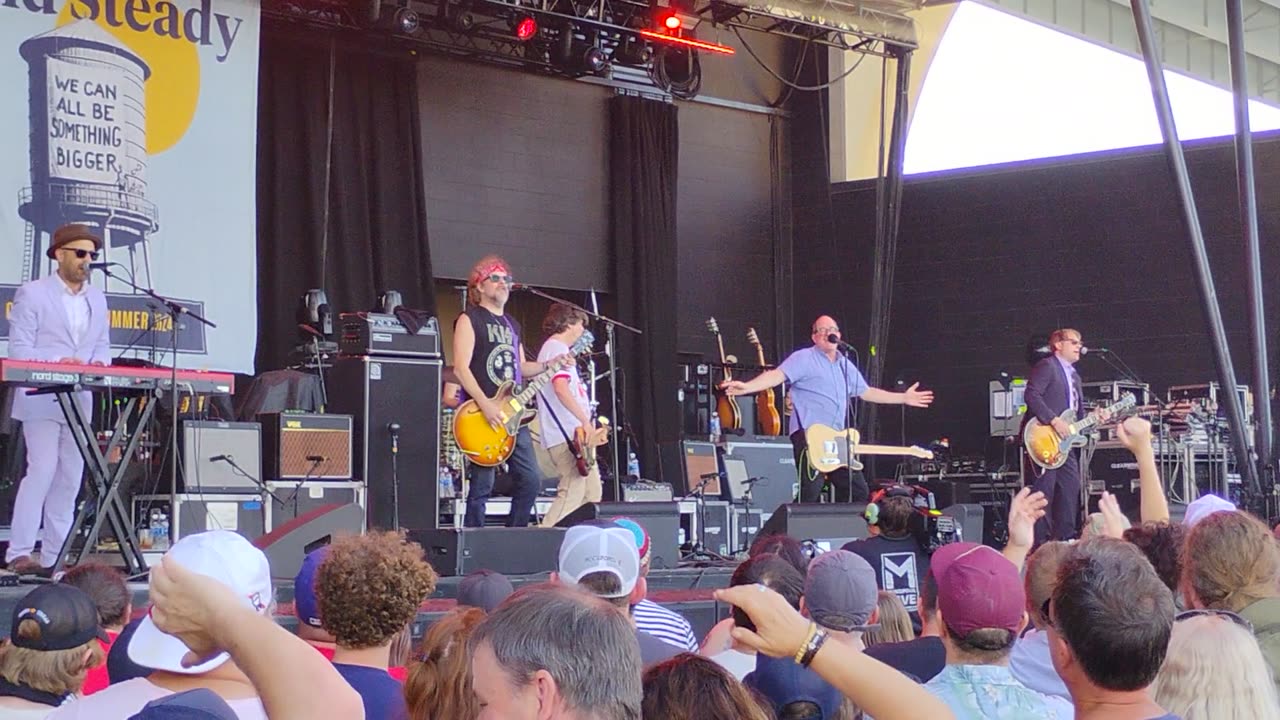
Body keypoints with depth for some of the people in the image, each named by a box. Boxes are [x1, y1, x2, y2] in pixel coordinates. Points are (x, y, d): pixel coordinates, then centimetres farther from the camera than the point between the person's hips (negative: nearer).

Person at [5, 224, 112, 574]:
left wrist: (99, 364, -6)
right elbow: (19, 349, -7)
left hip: (79, 400, 6)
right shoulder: (32, 293, -2)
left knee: (70, 479, 5)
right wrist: (58, 362, -21)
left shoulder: (97, 299, 16)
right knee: (42, 470, -13)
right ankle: (19, 553, -8)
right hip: (42, 399, -6)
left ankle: (54, 557, 10)